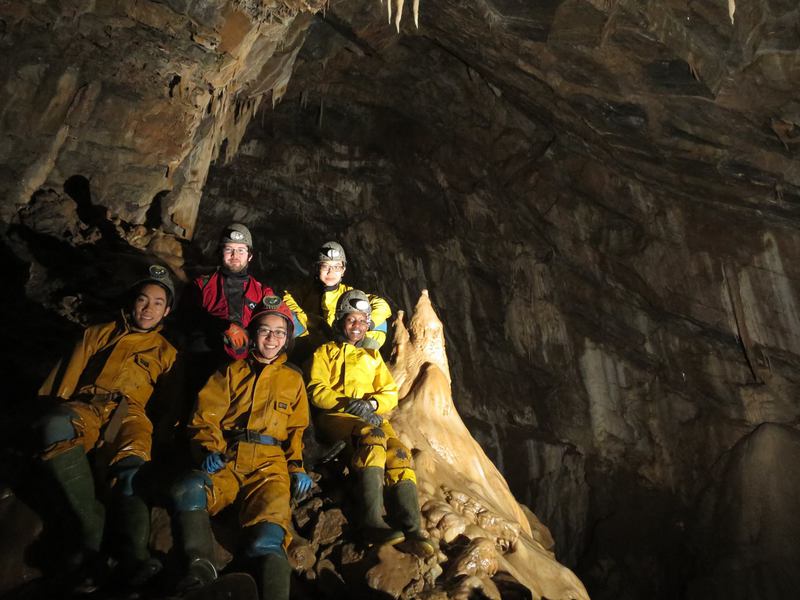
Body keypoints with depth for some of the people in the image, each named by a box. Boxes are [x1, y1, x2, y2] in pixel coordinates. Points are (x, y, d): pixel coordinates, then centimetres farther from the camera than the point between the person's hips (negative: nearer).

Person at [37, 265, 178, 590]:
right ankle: (91, 524, -32)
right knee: (56, 426, -36)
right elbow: (69, 374, 18)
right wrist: (52, 412, 2)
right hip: (85, 408, 1)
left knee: (132, 466, -35)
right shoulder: (100, 334, 28)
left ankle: (134, 555, -45)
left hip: (129, 414, -1)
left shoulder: (165, 352, 26)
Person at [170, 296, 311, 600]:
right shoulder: (232, 371, 19)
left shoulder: (293, 379, 20)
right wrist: (210, 449, -7)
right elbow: (206, 415, 12)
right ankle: (200, 566, -31)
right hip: (227, 460, 1)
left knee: (268, 539, -28)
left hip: (270, 464, -1)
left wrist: (297, 466, 3)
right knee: (187, 491, -32)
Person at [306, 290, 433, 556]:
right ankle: (371, 521, -44)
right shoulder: (325, 352, 21)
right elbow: (317, 391, 4)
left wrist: (371, 403, -7)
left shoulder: (372, 356, 30)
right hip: (336, 417, -3)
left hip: (372, 416, 4)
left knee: (399, 453, -29)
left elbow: (390, 393, 18)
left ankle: (411, 529, -35)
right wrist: (349, 403, -15)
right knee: (373, 436, -38)